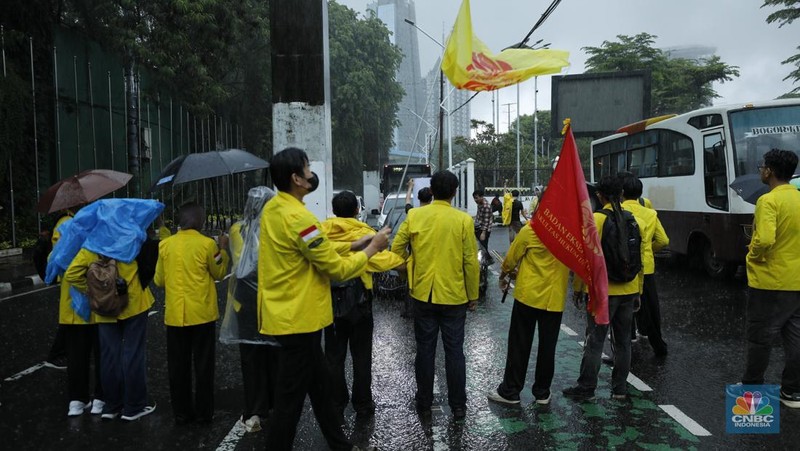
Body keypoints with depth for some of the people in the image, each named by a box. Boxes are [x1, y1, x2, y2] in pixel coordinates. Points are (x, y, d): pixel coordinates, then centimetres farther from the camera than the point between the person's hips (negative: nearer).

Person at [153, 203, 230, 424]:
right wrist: (222, 249, 14)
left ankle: (181, 412, 18)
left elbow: (159, 280, 8)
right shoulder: (207, 244, -8)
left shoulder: (165, 245, 0)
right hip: (202, 313, -2)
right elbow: (219, 274, 5)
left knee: (178, 366, 11)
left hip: (174, 314, 2)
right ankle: (204, 412, 14)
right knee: (203, 365, 8)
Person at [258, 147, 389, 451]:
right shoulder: (298, 217, -24)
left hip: (286, 313, 10)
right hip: (298, 319, -10)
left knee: (319, 380, 21)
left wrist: (353, 245, 7)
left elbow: (317, 250, 13)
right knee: (291, 396, 4)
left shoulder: (273, 208, 6)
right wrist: (372, 248, -6)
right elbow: (337, 269, -20)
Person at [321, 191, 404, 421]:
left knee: (334, 355, 14)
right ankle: (363, 404, 21)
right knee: (361, 356, 12)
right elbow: (380, 260, -26)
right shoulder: (364, 233, -14)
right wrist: (403, 259, -13)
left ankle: (336, 403, 22)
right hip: (359, 302, -2)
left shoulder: (321, 232, -6)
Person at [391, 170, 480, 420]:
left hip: (423, 294, 1)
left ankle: (424, 403, 24)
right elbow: (471, 261, -7)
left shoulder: (414, 216, -4)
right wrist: (473, 294, 5)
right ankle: (458, 405, 20)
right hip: (454, 296, -1)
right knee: (454, 350, 10)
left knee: (425, 349, 13)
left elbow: (396, 249, 0)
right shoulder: (464, 220, -9)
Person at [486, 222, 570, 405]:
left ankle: (510, 391, 14)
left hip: (529, 295, -3)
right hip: (555, 298, 3)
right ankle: (542, 392, 21)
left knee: (519, 345, 6)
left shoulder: (530, 231, -13)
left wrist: (503, 275, 15)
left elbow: (511, 257, -3)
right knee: (547, 347, 11)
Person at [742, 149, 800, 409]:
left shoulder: (769, 200, -18)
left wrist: (753, 257, -11)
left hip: (769, 281, -7)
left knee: (760, 338, 6)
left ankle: (752, 387, 18)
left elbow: (764, 240, -29)